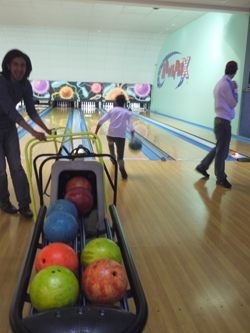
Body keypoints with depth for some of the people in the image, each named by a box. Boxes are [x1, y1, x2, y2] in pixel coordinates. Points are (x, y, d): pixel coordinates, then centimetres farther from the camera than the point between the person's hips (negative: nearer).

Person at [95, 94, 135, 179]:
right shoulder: (127, 113, 6)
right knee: (120, 156, -2)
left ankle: (113, 158, 50)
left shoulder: (111, 110, 7)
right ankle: (122, 167, -31)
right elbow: (131, 127, -8)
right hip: (121, 136, -2)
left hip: (110, 135, 2)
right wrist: (133, 139, -9)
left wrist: (95, 133, -1)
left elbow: (101, 121, -3)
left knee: (110, 144, 37)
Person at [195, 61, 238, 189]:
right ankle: (220, 178, 10)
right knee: (222, 150, 0)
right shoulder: (226, 84, -16)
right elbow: (233, 104, -10)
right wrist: (235, 89, 1)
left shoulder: (220, 83, 13)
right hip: (224, 121, -9)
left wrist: (232, 89, 10)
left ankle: (202, 166, 26)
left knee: (219, 148, 19)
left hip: (220, 119, 9)